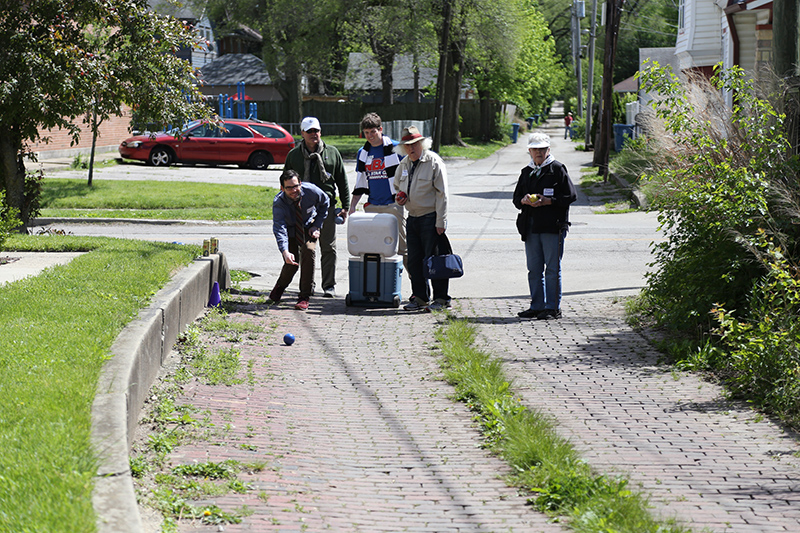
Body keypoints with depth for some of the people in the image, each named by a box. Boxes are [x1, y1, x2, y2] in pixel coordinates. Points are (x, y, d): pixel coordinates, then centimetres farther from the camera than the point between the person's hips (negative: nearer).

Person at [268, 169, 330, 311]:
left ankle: (304, 297, -17)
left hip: (308, 227, 1)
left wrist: (317, 226, -11)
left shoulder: (311, 191, -27)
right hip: (290, 230, -1)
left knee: (309, 251, -26)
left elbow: (325, 204, -3)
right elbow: (279, 229, -43)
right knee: (291, 263, -13)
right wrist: (285, 251, -58)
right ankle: (281, 285, 27)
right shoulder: (278, 203, -32)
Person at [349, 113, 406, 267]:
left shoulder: (395, 149, -3)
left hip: (393, 204, -5)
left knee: (402, 246, -5)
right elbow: (360, 184, 19)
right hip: (372, 206, 5)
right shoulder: (362, 153, 12)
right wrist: (352, 205, 11)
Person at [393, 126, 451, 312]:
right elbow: (397, 185, 30)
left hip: (430, 218, -7)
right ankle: (420, 298, 17)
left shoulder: (433, 162, -10)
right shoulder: (404, 165, 11)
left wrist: (440, 222, -16)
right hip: (412, 218, 7)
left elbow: (442, 194, -12)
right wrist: (399, 196, 4)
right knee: (414, 260, 8)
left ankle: (441, 298, 3)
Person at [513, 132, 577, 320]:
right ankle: (537, 306, 15)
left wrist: (547, 201, -15)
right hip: (531, 227, 6)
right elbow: (516, 198, 20)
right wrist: (524, 200, -4)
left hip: (553, 227, -6)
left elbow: (570, 196, -5)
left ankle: (553, 308, 0)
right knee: (534, 269, 8)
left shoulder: (557, 169, 0)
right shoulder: (526, 172, 17)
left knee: (552, 268, -4)